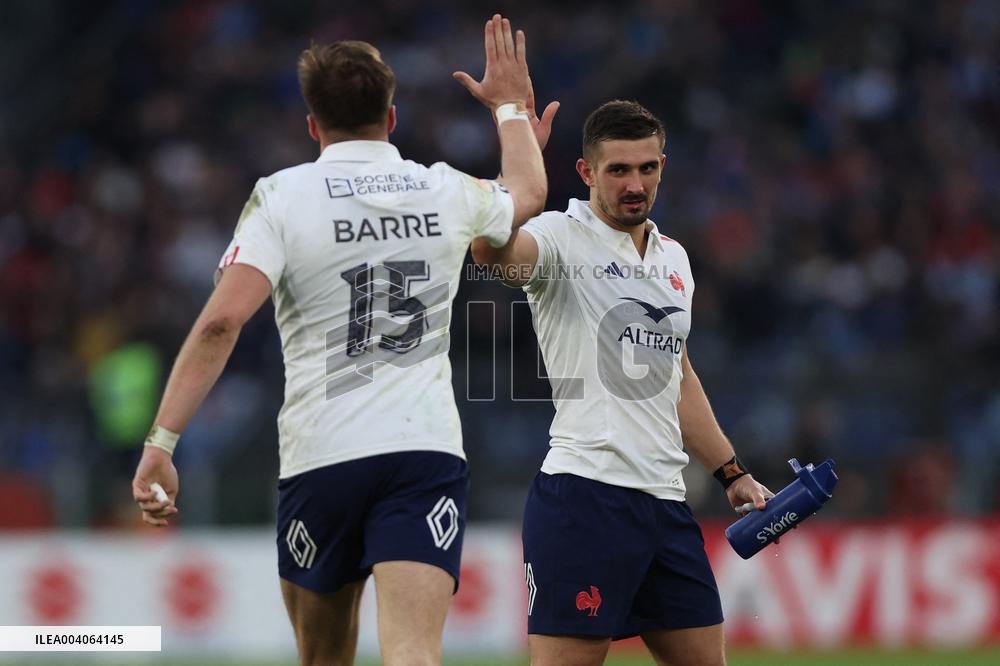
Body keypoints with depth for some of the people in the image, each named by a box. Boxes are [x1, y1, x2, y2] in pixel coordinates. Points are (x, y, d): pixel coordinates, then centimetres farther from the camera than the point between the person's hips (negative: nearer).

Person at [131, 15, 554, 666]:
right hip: (428, 449, 1)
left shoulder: (282, 197, -2)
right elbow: (529, 192, 32)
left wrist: (161, 441, -13)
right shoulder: (449, 192, 7)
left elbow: (221, 321, -14)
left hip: (319, 458, -1)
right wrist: (511, 105, 49)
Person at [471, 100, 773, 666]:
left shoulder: (673, 258, 19)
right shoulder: (561, 238, -4)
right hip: (584, 496, -8)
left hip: (665, 502, 8)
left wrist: (734, 474, 30)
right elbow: (491, 247, -29)